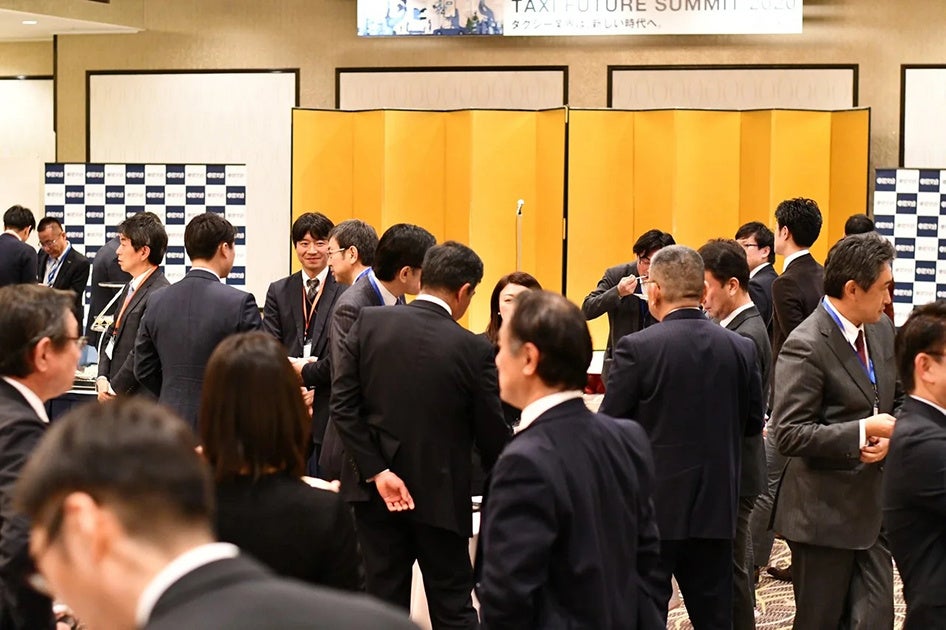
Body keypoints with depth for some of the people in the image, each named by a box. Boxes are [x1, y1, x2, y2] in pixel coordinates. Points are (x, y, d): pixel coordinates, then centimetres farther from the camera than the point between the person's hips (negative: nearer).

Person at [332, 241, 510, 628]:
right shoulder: (474, 350, -12)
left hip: (377, 491, 2)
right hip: (440, 495, -2)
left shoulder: (368, 323, -6)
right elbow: (491, 436, -5)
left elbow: (342, 407, -10)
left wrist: (377, 472, -9)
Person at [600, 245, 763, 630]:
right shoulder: (740, 348, -2)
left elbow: (607, 428, -9)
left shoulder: (637, 348, -14)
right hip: (715, 507, 4)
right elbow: (753, 423, 8)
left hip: (652, 506, -4)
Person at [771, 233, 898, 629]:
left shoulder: (882, 330, 6)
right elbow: (789, 434, -21)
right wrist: (864, 431, -22)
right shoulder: (806, 347, -18)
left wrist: (887, 435, -5)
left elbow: (895, 399, 17)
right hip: (824, 511, -7)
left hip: (873, 503, 7)